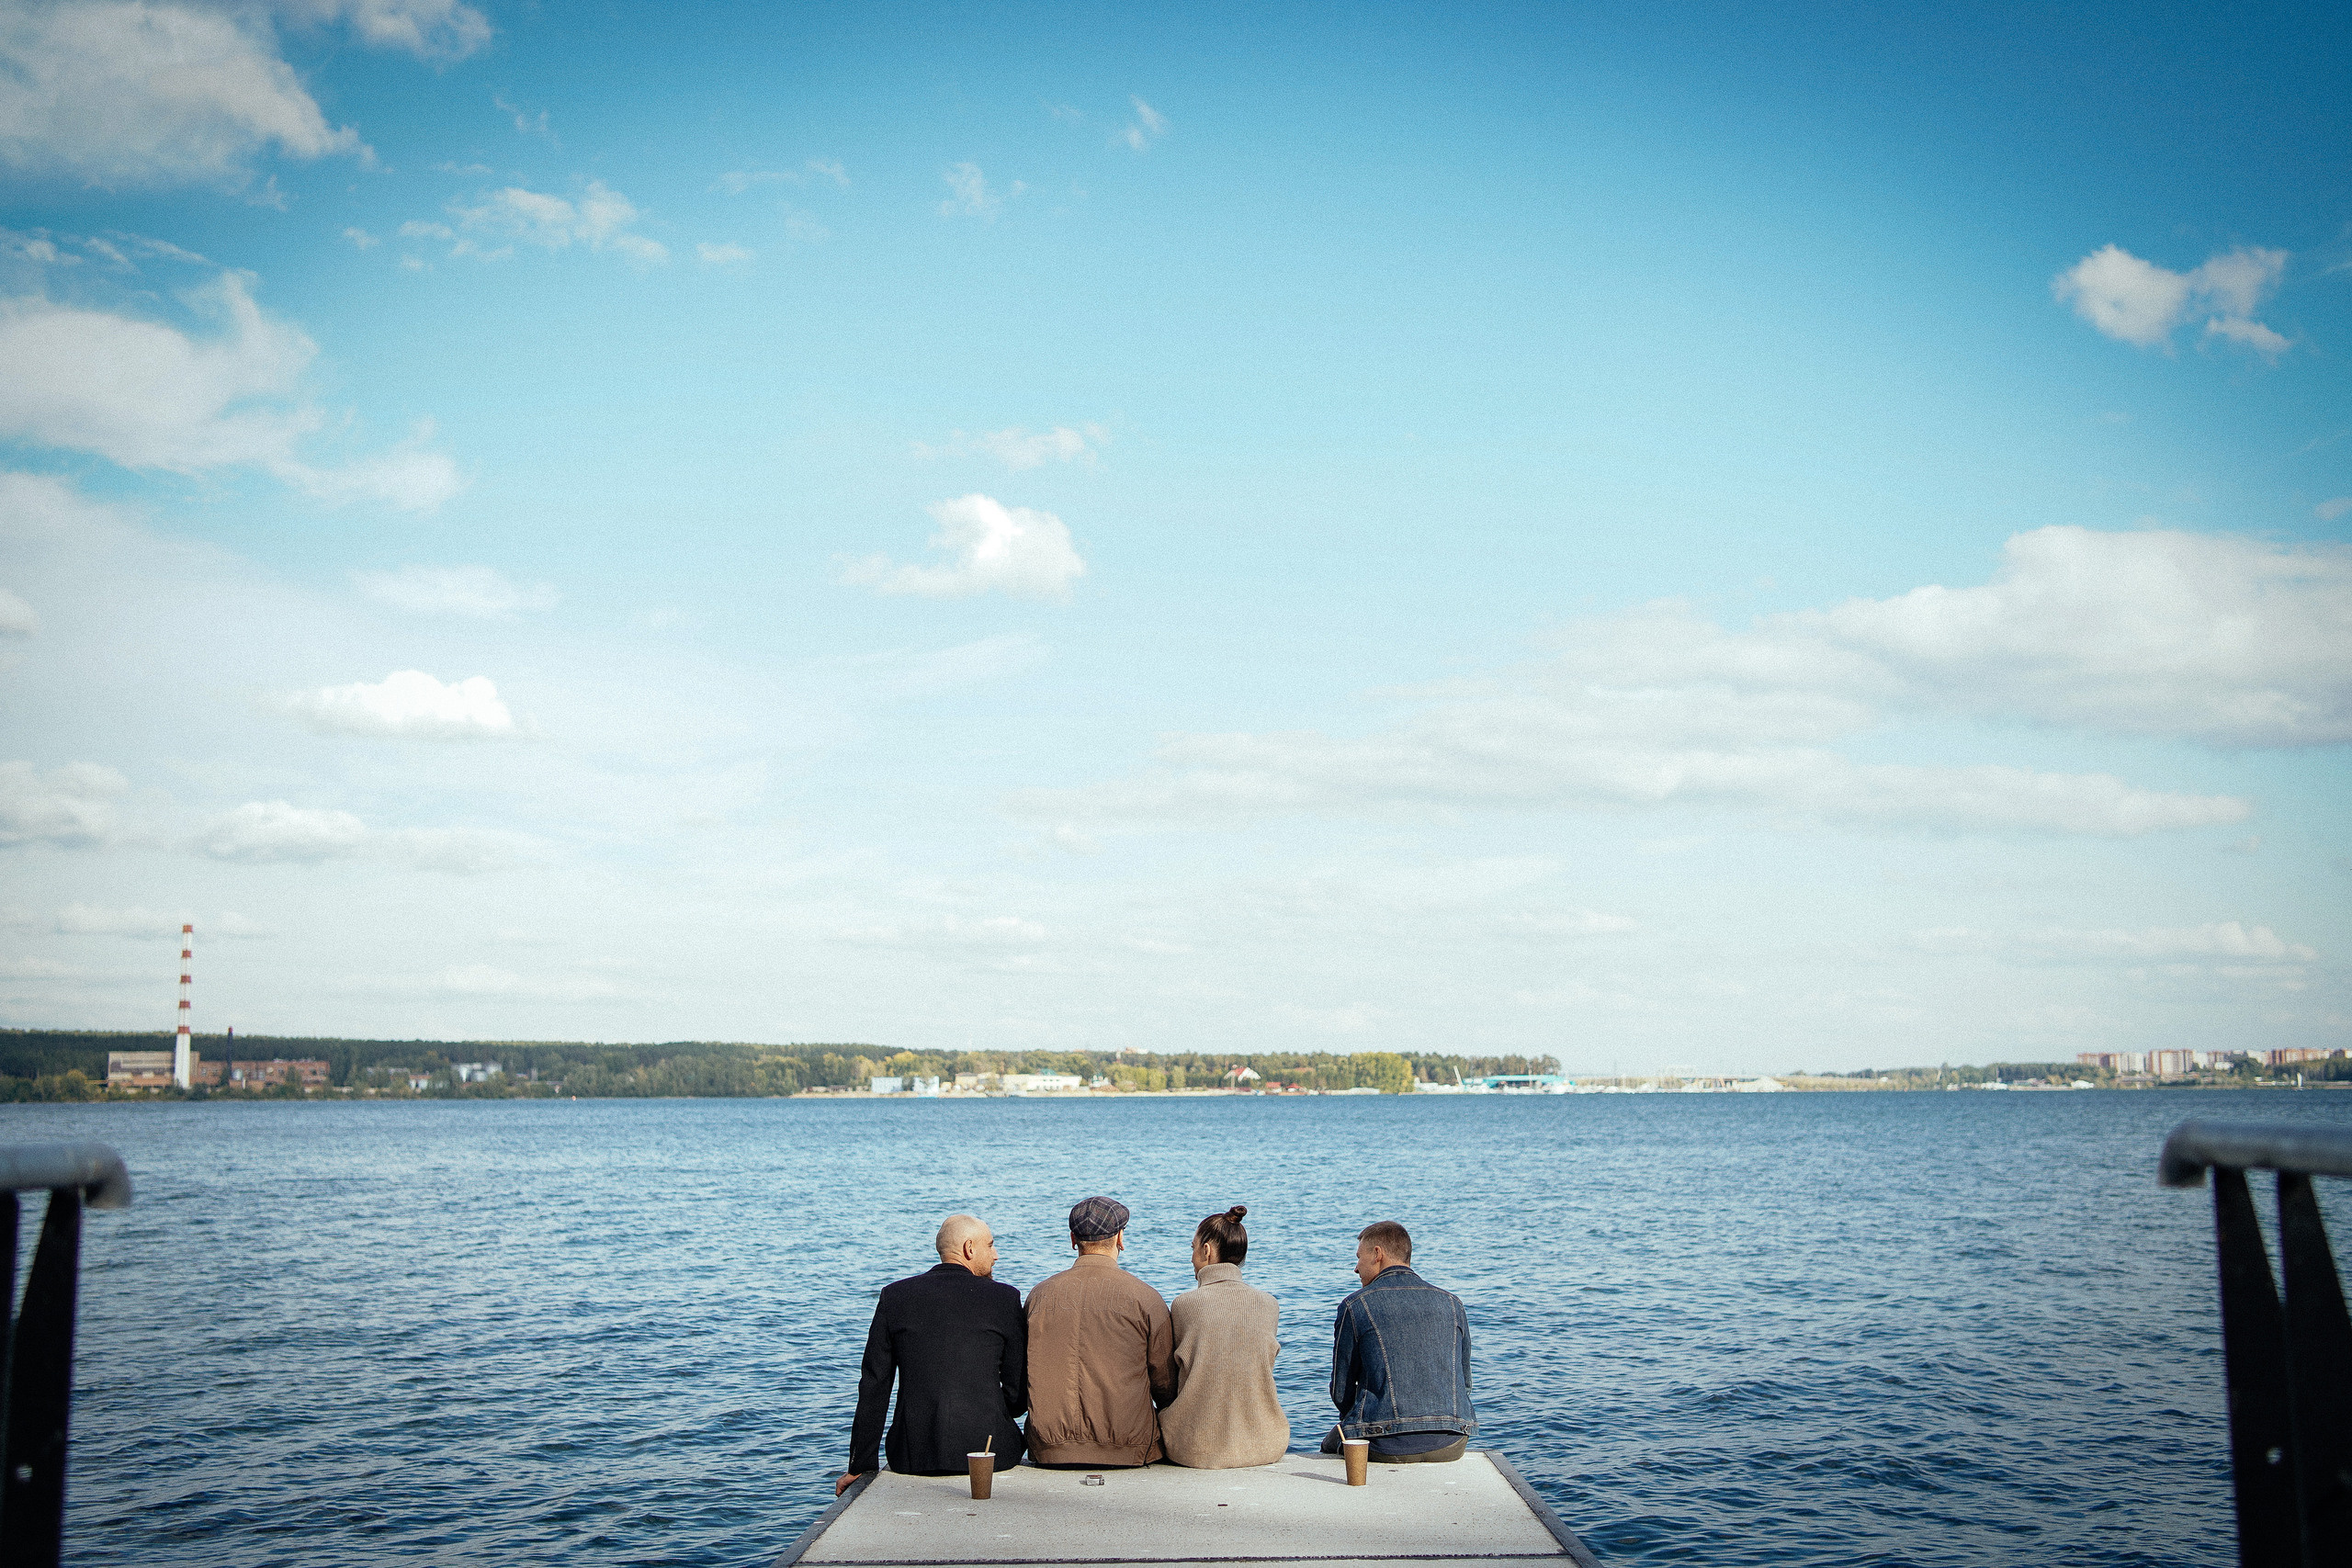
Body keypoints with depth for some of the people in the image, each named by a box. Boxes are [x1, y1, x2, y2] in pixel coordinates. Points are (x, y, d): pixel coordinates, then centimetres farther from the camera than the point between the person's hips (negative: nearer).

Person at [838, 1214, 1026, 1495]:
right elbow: (1019, 1390, 1)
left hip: (912, 1454, 3)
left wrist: (861, 1466, 12)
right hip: (988, 1450, -2)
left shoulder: (895, 1296, 4)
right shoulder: (1004, 1298, -2)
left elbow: (873, 1386, 6)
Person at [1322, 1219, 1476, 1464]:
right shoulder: (1452, 1303, 11)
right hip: (1451, 1445, 4)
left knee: (1331, 1443, 24)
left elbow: (1341, 1392, 4)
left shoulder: (1354, 1306, 0)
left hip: (1387, 1446, -4)